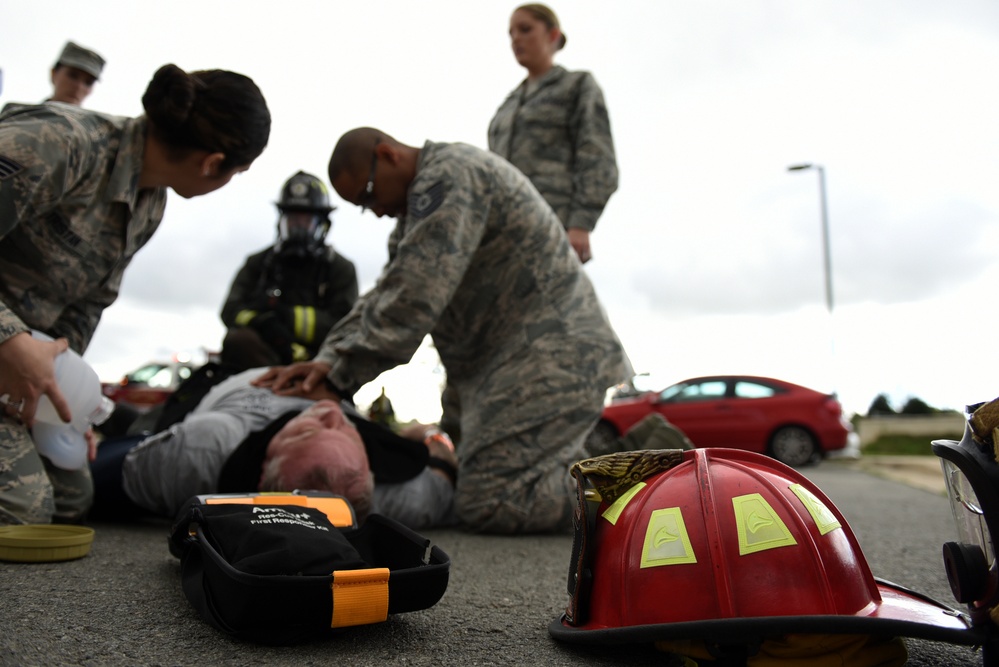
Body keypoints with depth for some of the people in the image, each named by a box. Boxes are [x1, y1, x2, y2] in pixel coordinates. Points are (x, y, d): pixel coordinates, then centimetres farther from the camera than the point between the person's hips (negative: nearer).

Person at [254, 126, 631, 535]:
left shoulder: (450, 175, -13)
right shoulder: (420, 208, 20)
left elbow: (411, 299, -22)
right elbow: (383, 296, 13)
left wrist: (339, 381, -17)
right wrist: (329, 360, -3)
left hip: (552, 357, -11)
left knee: (485, 504, -15)